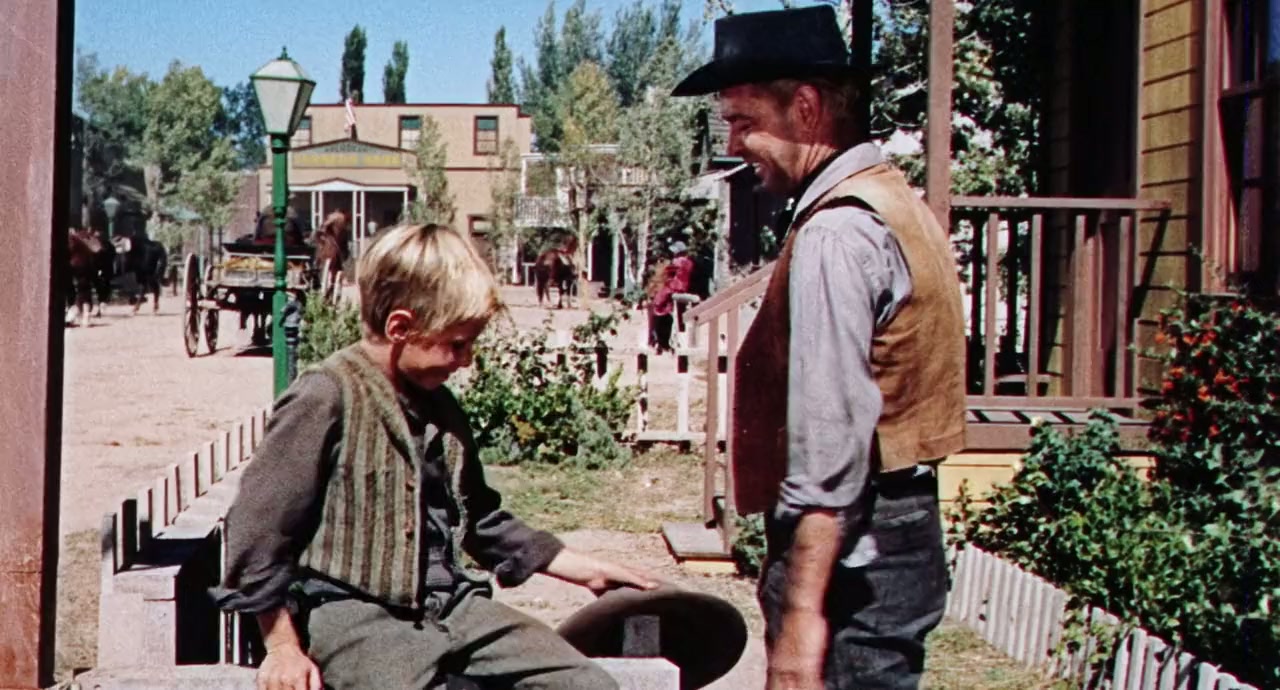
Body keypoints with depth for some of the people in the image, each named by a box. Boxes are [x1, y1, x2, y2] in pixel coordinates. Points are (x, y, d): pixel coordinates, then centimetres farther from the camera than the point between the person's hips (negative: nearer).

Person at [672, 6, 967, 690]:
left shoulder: (835, 234, -17)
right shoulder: (890, 199, 14)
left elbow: (830, 438, -23)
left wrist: (801, 611, -23)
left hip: (849, 555, -10)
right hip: (902, 532, 10)